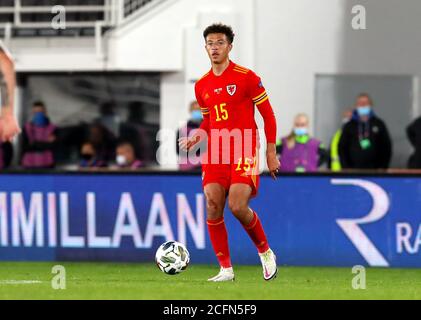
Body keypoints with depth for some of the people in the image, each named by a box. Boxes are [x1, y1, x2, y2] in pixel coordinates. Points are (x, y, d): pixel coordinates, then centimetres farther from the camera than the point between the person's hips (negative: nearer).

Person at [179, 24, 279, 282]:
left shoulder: (247, 77, -4)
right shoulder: (202, 85, 12)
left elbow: (268, 115, -1)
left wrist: (272, 153, -5)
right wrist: (197, 137, 4)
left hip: (244, 151, -5)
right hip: (216, 152, 5)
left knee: (238, 206, -18)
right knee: (213, 207, -8)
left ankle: (266, 252, 7)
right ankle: (226, 269, 0)